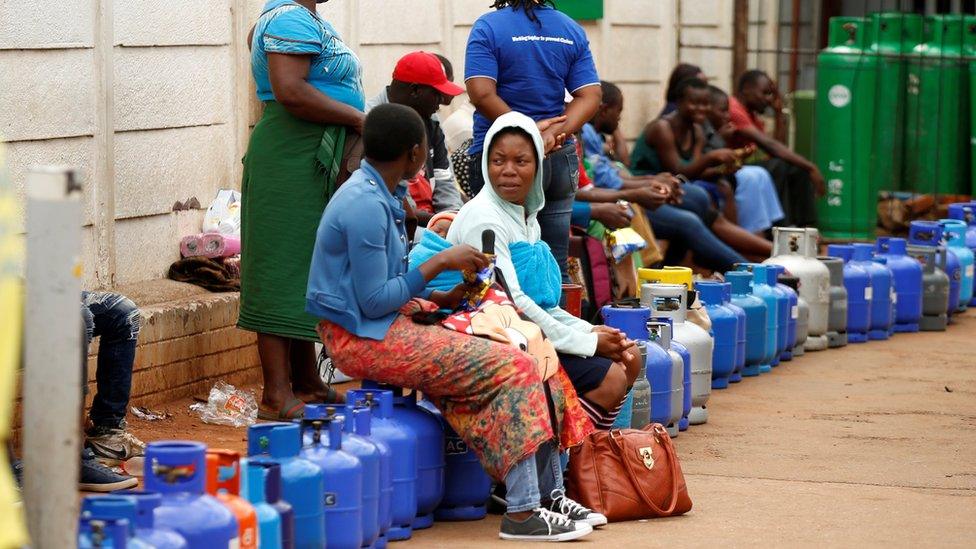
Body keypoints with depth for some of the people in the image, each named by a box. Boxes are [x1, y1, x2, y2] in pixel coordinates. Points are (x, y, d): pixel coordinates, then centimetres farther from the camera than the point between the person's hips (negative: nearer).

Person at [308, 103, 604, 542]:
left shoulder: (380, 195, 11)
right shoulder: (365, 206, -20)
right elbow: (374, 301, -22)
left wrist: (440, 298, 7)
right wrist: (439, 263, -15)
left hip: (390, 326, 10)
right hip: (363, 340, -10)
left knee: (528, 363, 1)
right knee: (510, 369, -16)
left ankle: (548, 494, 3)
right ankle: (522, 512, -16)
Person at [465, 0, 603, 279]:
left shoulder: (487, 27, -6)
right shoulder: (572, 31, 8)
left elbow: (481, 94, -17)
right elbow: (590, 97, 1)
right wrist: (552, 135, -11)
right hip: (559, 159, 4)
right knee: (556, 266, 9)